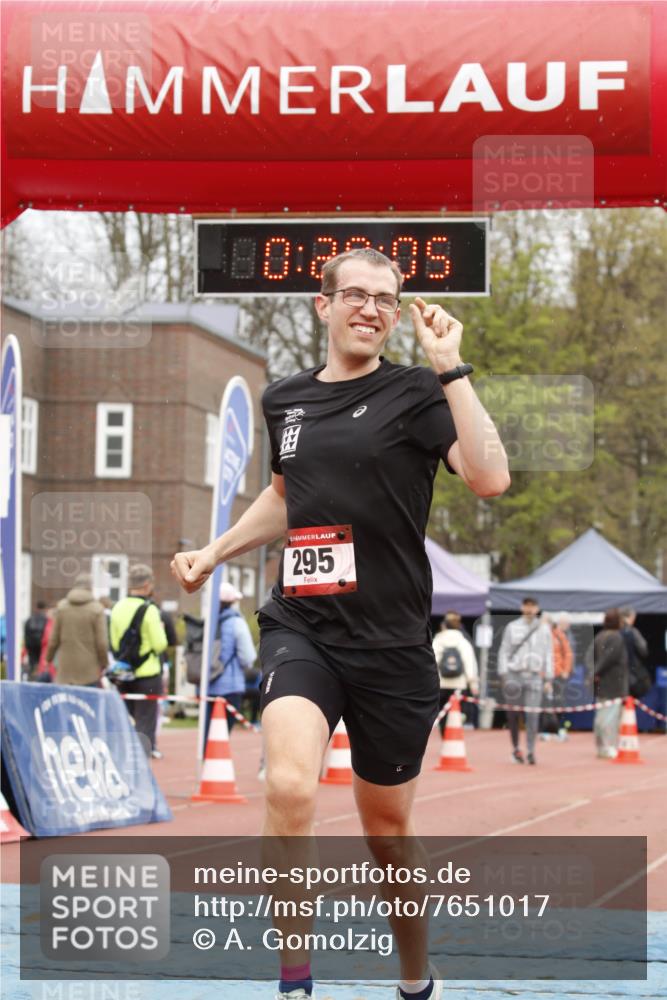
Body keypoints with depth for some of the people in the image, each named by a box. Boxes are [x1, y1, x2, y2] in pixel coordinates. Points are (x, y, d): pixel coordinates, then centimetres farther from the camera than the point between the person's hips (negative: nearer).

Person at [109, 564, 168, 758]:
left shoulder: (117, 608, 5)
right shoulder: (149, 610, -14)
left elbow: (114, 644, 9)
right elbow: (160, 645, -14)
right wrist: (160, 630, 4)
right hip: (147, 674, -6)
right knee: (145, 723, -1)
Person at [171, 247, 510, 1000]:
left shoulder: (414, 393, -3)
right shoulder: (284, 400, 9)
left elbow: (489, 479, -20)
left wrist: (450, 370, -19)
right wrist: (215, 552, 19)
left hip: (391, 643, -2)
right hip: (300, 629, 2)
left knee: (387, 828, 11)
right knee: (289, 785, -25)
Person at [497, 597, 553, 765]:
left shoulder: (544, 629, 11)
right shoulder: (512, 627, 7)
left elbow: (548, 655, 11)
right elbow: (504, 652, 6)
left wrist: (548, 680, 5)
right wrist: (504, 675, -3)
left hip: (534, 677, 0)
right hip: (514, 676, 0)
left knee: (533, 715, -10)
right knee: (513, 715, 4)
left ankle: (530, 751, -8)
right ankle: (515, 749, 18)